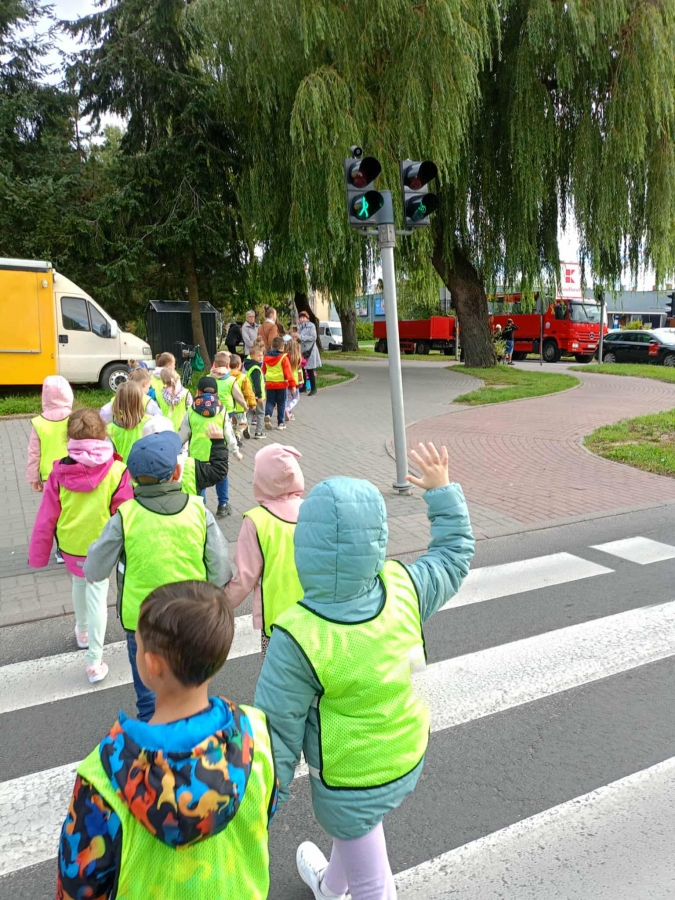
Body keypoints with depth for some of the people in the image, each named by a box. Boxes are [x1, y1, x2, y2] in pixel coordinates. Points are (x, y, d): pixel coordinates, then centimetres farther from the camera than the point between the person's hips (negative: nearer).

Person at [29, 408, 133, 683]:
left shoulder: (59, 472, -16)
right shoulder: (116, 472, -21)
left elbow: (46, 517, -9)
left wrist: (37, 555, 4)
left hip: (70, 545, 3)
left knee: (79, 583, 28)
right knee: (97, 595, 8)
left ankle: (82, 631, 50)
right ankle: (94, 662, 11)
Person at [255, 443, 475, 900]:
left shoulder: (296, 638, -35)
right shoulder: (402, 587, -26)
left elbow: (278, 730, -21)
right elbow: (454, 554, -4)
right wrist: (442, 491, 6)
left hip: (351, 779, -6)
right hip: (410, 758, 6)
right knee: (355, 827, 36)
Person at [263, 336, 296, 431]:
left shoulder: (266, 357, 5)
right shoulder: (284, 358, -10)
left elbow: (263, 371, 16)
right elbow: (288, 372, -12)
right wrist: (292, 385, -9)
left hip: (269, 384, 3)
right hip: (281, 384, -3)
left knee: (270, 401, 12)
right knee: (281, 403, 8)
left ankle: (268, 414, -16)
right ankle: (280, 422, 12)